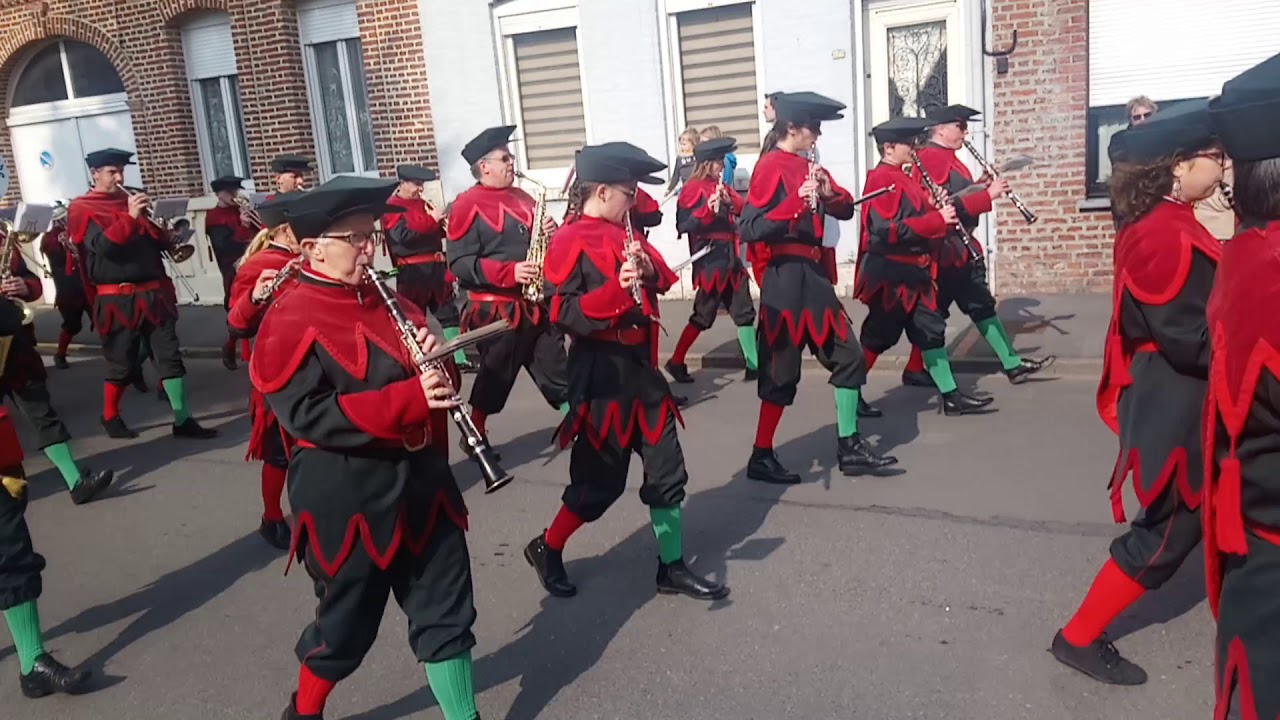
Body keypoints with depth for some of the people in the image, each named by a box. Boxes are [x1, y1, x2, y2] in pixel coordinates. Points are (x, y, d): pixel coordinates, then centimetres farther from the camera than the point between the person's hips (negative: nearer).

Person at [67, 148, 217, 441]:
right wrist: (130, 216, -25)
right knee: (121, 363, 3)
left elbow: (159, 242, 17)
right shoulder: (82, 208, 0)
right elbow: (102, 246, -17)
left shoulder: (130, 200, 17)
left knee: (170, 355, 0)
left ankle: (182, 420, 2)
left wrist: (158, 229, -5)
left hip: (153, 292, 5)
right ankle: (110, 417, 23)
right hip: (117, 298, -5)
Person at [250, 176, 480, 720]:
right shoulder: (290, 320, -12)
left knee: (447, 613, 11)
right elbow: (309, 416, -23)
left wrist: (437, 363, -10)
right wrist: (409, 397, -29)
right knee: (347, 623, 12)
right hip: (345, 498, -6)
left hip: (421, 481, 6)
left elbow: (433, 383, 14)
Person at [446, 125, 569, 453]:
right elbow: (459, 263, -17)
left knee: (556, 371, 11)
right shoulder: (468, 205, -10)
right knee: (495, 378, 6)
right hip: (497, 310, -6)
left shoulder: (522, 198, 13)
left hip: (536, 305, 6)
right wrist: (509, 272, -25)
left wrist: (551, 234, -2)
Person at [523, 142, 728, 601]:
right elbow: (563, 314, -19)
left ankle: (672, 567, 21)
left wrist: (649, 271, -8)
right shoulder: (571, 241, -12)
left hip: (640, 365, 8)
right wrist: (616, 288, -30)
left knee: (667, 471, 9)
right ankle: (546, 548, 26)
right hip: (601, 373, -8)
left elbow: (662, 280, 14)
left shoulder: (625, 234, 11)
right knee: (600, 481, 3)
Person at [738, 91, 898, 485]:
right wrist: (797, 202, -27)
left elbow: (846, 210, 16)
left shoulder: (807, 166, 15)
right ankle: (761, 457, 12)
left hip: (815, 276, 9)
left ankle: (849, 449, 19)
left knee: (848, 356, 9)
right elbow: (747, 229, -20)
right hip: (787, 280, -9)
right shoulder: (771, 166, -11)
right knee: (782, 372, -2)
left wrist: (829, 193, -5)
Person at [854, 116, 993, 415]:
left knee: (931, 331, 9)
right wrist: (937, 219, -21)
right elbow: (886, 229, -26)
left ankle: (951, 396, 14)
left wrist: (937, 210, 0)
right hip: (890, 275, -10)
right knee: (877, 337, 0)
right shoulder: (881, 180, -16)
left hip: (912, 272, 10)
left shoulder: (902, 179, 15)